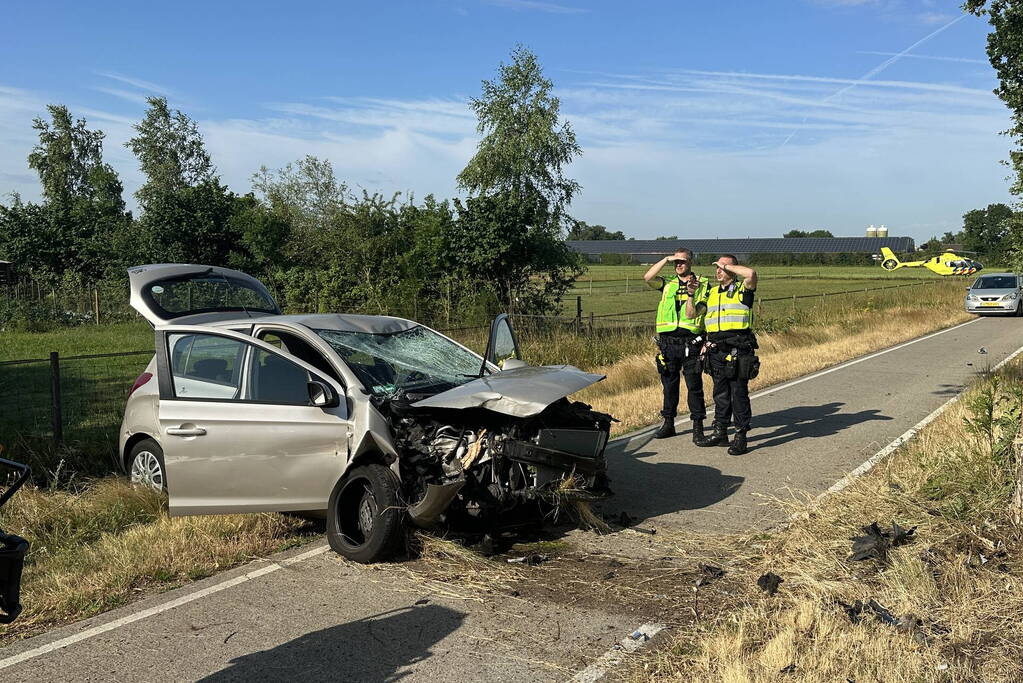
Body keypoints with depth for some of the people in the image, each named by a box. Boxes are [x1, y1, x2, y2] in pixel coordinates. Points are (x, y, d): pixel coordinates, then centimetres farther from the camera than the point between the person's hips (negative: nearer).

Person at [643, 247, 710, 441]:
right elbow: (648, 278, -6)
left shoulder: (703, 284, 5)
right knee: (669, 384, 10)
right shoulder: (668, 284, 13)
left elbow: (692, 313, -2)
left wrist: (691, 294, -17)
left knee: (694, 385, -2)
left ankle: (698, 426, 4)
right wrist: (666, 259, -5)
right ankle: (668, 423, 19)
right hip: (668, 341, 3)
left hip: (690, 342, -3)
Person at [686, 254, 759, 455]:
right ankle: (720, 433, 23)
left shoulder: (742, 289, -1)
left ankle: (741, 436, 2)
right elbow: (691, 313, 17)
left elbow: (751, 273, -23)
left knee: (739, 393, -3)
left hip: (738, 350, -6)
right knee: (720, 393, 14)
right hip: (716, 350, 6)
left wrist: (727, 266, -11)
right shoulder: (711, 293, 18)